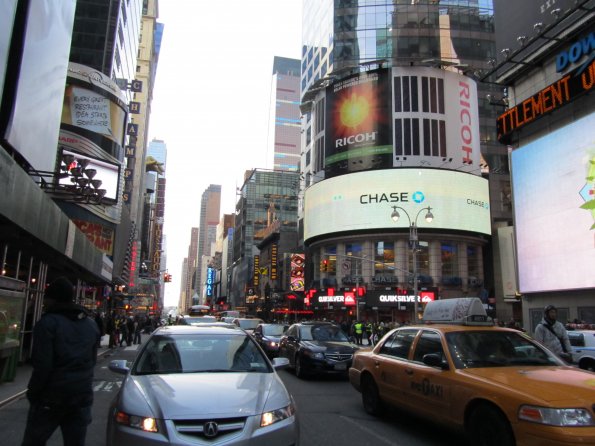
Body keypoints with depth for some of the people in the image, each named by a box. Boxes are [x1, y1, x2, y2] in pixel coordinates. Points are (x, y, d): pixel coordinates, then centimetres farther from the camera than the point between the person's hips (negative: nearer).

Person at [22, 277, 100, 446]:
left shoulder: (48, 322, -12)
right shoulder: (91, 324, 9)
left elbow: (42, 365, -16)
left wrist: (32, 392, -3)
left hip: (51, 396, -5)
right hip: (83, 395, 5)